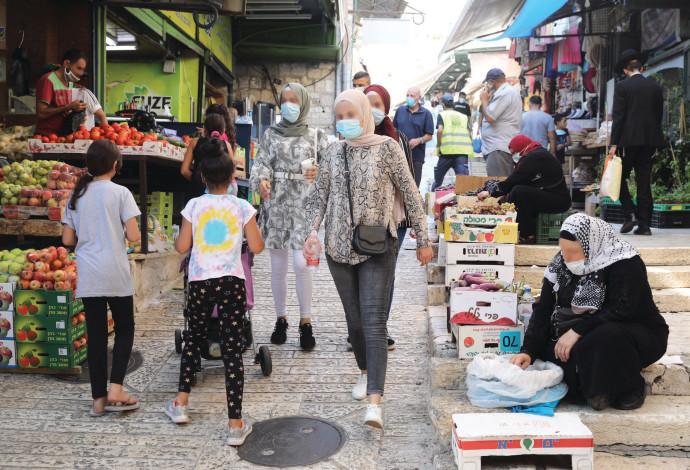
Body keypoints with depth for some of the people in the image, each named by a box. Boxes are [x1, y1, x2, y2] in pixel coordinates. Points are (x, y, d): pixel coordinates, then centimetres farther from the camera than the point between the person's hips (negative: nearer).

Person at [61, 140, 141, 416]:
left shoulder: (77, 195, 7)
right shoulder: (120, 193, -6)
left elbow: (67, 239, 7)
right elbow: (133, 236, -12)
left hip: (87, 276, 4)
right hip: (115, 274, -4)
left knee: (96, 334, 9)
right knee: (125, 327, 12)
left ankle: (99, 399, 13)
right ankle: (116, 389, 2)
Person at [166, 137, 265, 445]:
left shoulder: (194, 206, -2)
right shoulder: (242, 207, -4)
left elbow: (181, 247, 1)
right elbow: (257, 247, -3)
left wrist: (177, 238, 22)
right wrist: (251, 231, 16)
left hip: (200, 283, 1)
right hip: (232, 282, -1)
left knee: (194, 339, 23)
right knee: (232, 350, 2)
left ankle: (181, 404, 33)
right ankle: (235, 424, 4)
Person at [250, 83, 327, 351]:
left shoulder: (315, 136, 10)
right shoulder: (271, 134, 14)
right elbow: (261, 163, 6)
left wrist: (319, 172, -18)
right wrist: (262, 180, -16)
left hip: (303, 203, -2)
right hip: (275, 203, 2)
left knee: (301, 264, -11)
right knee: (278, 266, 5)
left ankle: (305, 323, 3)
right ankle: (281, 319, 20)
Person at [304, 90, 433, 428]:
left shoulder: (387, 147, -2)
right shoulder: (334, 153, 9)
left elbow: (410, 194, 0)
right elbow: (319, 197, 10)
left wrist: (423, 240, 0)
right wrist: (311, 232, -7)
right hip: (339, 247, 4)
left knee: (373, 321, -12)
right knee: (354, 319, 13)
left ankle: (374, 402, -15)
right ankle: (365, 372, 38)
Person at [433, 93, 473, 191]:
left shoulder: (442, 115, 7)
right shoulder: (463, 116, 17)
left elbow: (439, 130, -10)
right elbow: (469, 134, 9)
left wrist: (438, 146, -3)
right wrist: (470, 150, 17)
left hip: (447, 150, -2)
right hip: (463, 151, 2)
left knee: (438, 176, 16)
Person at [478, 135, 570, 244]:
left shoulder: (533, 157, -14)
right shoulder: (539, 153, 17)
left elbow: (514, 179, -18)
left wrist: (491, 193, -11)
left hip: (559, 201, -10)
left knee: (519, 191, -25)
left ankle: (528, 236, -18)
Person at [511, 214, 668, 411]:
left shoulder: (625, 263, -19)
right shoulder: (560, 264, -2)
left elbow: (621, 310, -27)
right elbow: (544, 309, -5)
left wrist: (577, 331, -30)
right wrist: (528, 351, -17)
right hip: (586, 336, 5)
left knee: (608, 336, -38)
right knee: (546, 342, -22)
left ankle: (630, 388, -10)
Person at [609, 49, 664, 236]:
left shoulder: (622, 86, -3)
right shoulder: (655, 87, 11)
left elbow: (618, 117, -9)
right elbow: (659, 115, 13)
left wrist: (614, 144, -8)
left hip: (629, 140, -4)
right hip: (650, 140, 5)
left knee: (619, 176, 7)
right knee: (644, 182, 5)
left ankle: (630, 214, -5)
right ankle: (644, 224, 6)